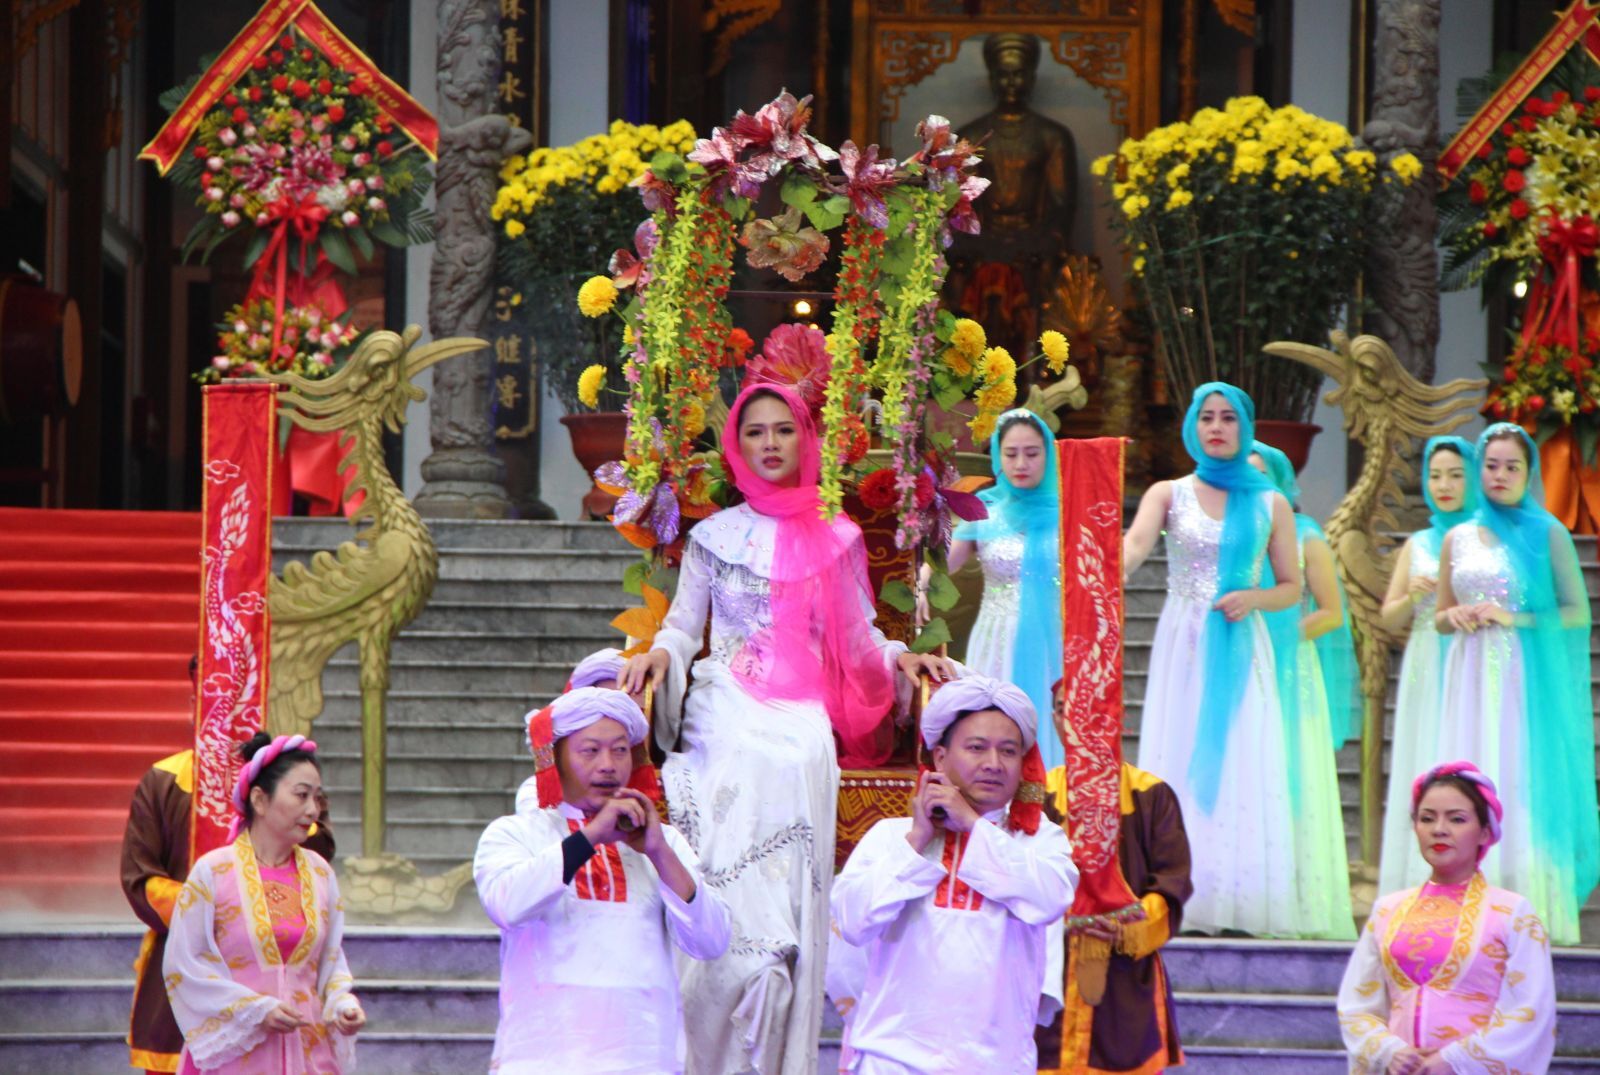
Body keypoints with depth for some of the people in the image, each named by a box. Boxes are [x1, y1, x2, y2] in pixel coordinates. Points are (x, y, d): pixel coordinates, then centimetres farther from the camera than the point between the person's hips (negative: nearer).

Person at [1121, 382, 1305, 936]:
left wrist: (1253, 598, -9)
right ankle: (1179, 902, -7)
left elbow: (1291, 588, 13)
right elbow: (1135, 543, -14)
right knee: (1178, 765, -7)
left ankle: (1238, 904, -5)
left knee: (1240, 767, -7)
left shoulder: (1271, 505, 10)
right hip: (1182, 647, 0)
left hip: (1239, 651, 0)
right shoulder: (1169, 494, 6)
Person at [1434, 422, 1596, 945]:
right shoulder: (1458, 539, 13)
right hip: (1474, 680, 3)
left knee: (1526, 783, -9)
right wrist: (1455, 617, -1)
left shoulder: (1548, 535, 3)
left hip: (1527, 682, -3)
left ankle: (1532, 912, -7)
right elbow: (1440, 617, 21)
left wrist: (1517, 619, -12)